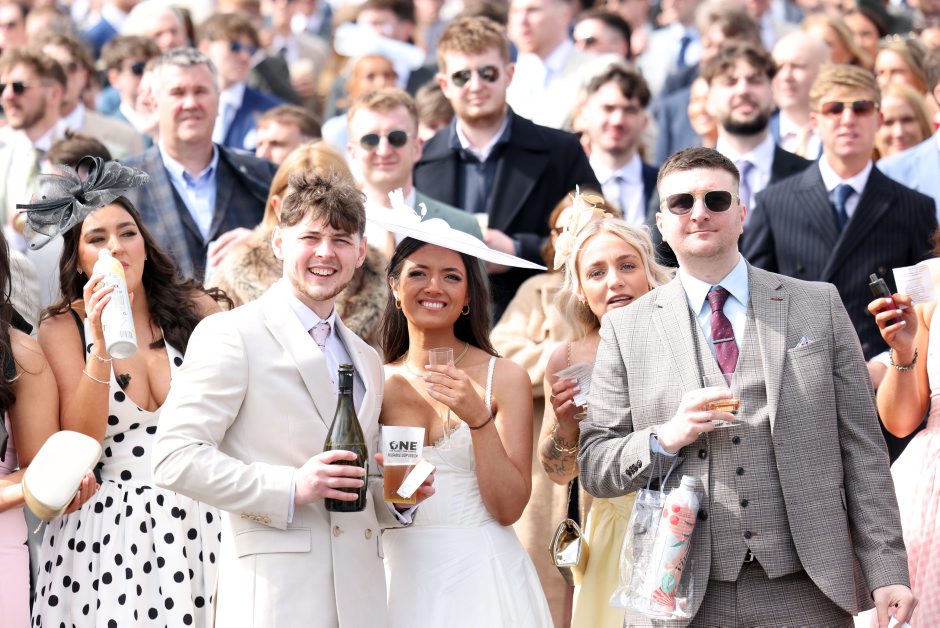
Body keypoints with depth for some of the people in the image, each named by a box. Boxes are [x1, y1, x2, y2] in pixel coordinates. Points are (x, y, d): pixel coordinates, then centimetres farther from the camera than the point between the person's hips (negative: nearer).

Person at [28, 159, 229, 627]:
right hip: (108, 528, -1)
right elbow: (79, 446, -11)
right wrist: (100, 344, -18)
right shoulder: (61, 328, 1)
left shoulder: (196, 309, 4)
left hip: (200, 517, 1)